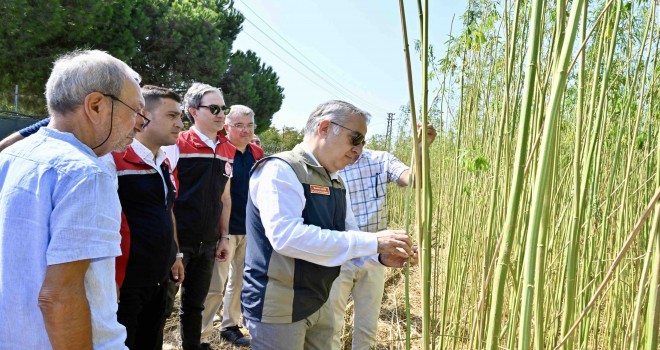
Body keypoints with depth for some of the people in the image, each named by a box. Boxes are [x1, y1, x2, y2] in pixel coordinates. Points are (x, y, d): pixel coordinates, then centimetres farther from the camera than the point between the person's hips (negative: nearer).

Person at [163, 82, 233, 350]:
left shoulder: (227, 150, 7)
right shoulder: (177, 145, -9)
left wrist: (224, 236, 11)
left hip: (208, 243, 5)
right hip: (178, 240, -5)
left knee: (195, 303, 18)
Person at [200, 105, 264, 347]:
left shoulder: (257, 153, 7)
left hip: (250, 229, 6)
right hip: (225, 228, -6)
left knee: (239, 281, 17)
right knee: (215, 286, 0)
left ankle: (230, 326, 34)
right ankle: (201, 336, 15)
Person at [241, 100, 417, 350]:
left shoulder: (333, 180, 10)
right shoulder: (279, 170, -18)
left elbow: (347, 233, 13)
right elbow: (286, 235, -32)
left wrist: (381, 255, -8)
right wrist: (372, 242, -30)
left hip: (318, 304, 8)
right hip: (278, 308, -8)